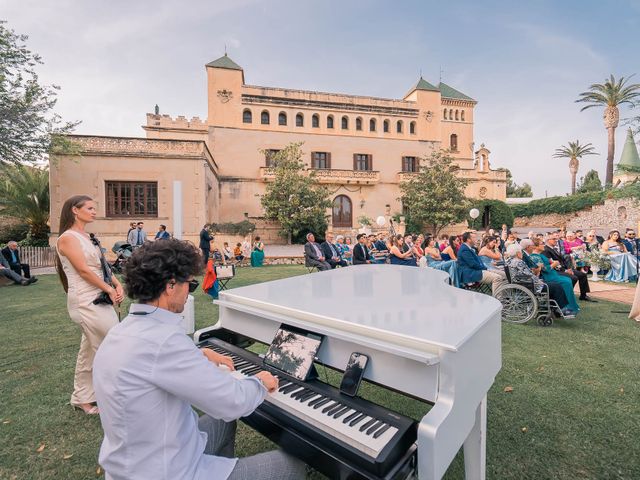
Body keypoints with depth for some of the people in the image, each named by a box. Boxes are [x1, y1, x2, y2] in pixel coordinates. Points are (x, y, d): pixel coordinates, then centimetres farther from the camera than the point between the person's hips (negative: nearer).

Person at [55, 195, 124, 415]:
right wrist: (109, 290, -11)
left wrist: (118, 284, -1)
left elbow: (102, 265, 12)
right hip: (86, 301, -9)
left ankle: (83, 398, 32)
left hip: (98, 299, 9)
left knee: (90, 349, 17)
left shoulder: (86, 237, 15)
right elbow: (84, 271, -17)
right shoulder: (68, 238, -12)